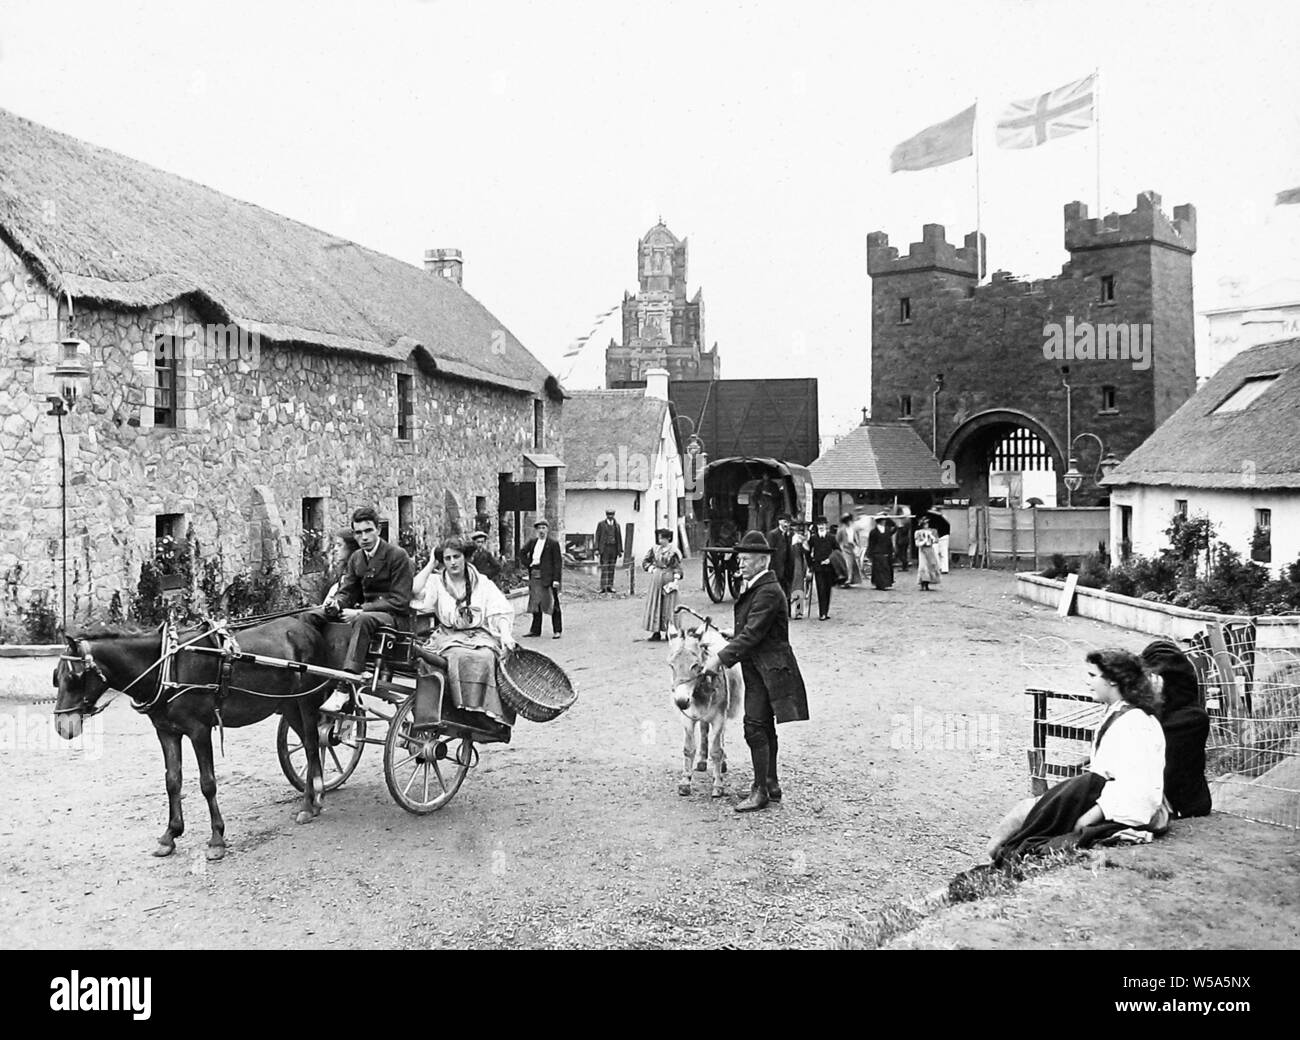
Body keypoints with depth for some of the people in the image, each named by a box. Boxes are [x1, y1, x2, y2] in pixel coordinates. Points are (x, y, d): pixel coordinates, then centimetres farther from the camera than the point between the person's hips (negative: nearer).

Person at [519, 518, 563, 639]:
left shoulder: (553, 543, -5)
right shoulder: (532, 541, 10)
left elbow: (557, 563, -8)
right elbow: (522, 553, 19)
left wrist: (556, 579, -14)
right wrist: (528, 564, 4)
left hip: (548, 578, -5)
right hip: (534, 577, 5)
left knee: (552, 604, 0)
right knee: (535, 604, 11)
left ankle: (557, 631, 6)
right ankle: (535, 630, 19)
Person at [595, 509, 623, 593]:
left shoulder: (617, 525, 12)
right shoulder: (601, 524, 2)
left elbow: (619, 538, 14)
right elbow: (597, 537, 0)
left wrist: (620, 550, 9)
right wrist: (596, 549, -8)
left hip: (614, 548, 4)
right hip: (604, 548, -3)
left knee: (611, 569, 4)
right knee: (604, 568, -8)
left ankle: (610, 586, 7)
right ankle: (603, 587, -11)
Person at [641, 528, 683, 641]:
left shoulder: (673, 552, -5)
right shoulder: (655, 549, 7)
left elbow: (677, 567, -8)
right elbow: (645, 561, 15)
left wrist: (676, 580, -18)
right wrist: (651, 567, -2)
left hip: (668, 579, -4)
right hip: (656, 579, 4)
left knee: (668, 606, -2)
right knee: (654, 605, 4)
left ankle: (669, 632, 4)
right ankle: (656, 632, 9)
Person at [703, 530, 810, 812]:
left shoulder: (768, 591, -19)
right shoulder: (753, 587, 13)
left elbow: (751, 634, -24)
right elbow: (744, 631, 17)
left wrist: (721, 658, -21)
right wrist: (723, 652, 6)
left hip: (766, 669, -10)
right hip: (758, 669, 10)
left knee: (755, 727, -8)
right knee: (765, 728, 17)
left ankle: (760, 791, 0)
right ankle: (771, 784, 27)